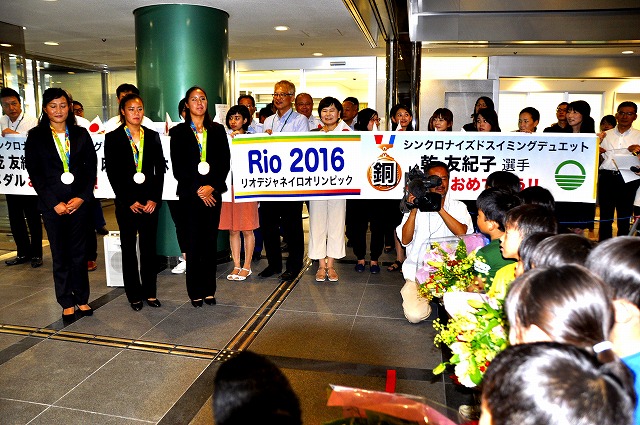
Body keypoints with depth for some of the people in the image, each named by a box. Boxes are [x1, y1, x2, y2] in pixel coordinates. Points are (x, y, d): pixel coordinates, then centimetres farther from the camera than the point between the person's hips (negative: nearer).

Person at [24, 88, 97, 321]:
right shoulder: (36, 136, 3)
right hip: (52, 205, -1)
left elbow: (91, 168, 4)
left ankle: (82, 298, 20)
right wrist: (54, 203, -8)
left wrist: (82, 197, -7)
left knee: (79, 253, 7)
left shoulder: (81, 134, 7)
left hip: (80, 202, 1)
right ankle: (67, 303, 18)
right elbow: (34, 173, -2)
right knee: (60, 255, 7)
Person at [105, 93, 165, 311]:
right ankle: (134, 294, 17)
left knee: (149, 247, 7)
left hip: (150, 201, 2)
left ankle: (150, 292, 18)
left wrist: (154, 199, -6)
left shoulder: (152, 136, 7)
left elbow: (160, 170, 4)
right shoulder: (113, 138, 0)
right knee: (129, 248, 7)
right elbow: (112, 173, -4)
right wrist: (129, 201, -10)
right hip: (126, 202, -2)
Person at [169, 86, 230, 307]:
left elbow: (225, 162, 5)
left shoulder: (217, 130, 11)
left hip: (213, 192, 2)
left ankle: (209, 289, 15)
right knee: (194, 242, 0)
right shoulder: (179, 132, 4)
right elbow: (178, 168, -1)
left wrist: (212, 186, -8)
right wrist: (198, 189, -10)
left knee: (211, 241, 5)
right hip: (190, 193, -2)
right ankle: (195, 292, 10)